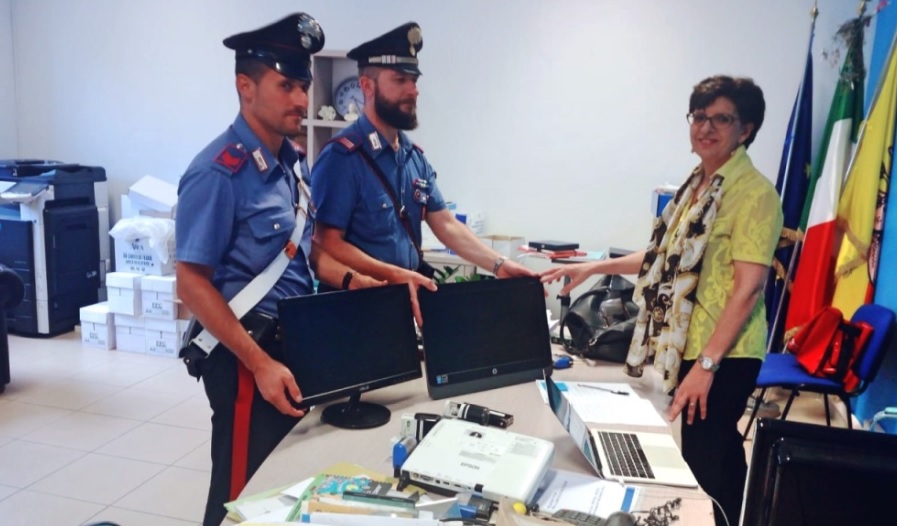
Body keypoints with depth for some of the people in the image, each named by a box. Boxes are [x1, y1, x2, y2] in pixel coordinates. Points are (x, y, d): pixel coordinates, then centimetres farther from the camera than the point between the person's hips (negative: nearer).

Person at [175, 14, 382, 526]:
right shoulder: (220, 171, -19)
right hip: (250, 355, -8)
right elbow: (193, 282, -20)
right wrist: (260, 363, -23)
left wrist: (351, 280, -2)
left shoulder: (295, 162, 6)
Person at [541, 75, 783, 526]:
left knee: (705, 459, -2)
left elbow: (747, 287, -19)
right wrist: (594, 267, 14)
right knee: (715, 452, 18)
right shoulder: (697, 185, 12)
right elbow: (671, 257, 18)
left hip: (723, 354, -8)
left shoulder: (754, 193, -14)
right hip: (690, 345, 8)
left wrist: (706, 364, -22)